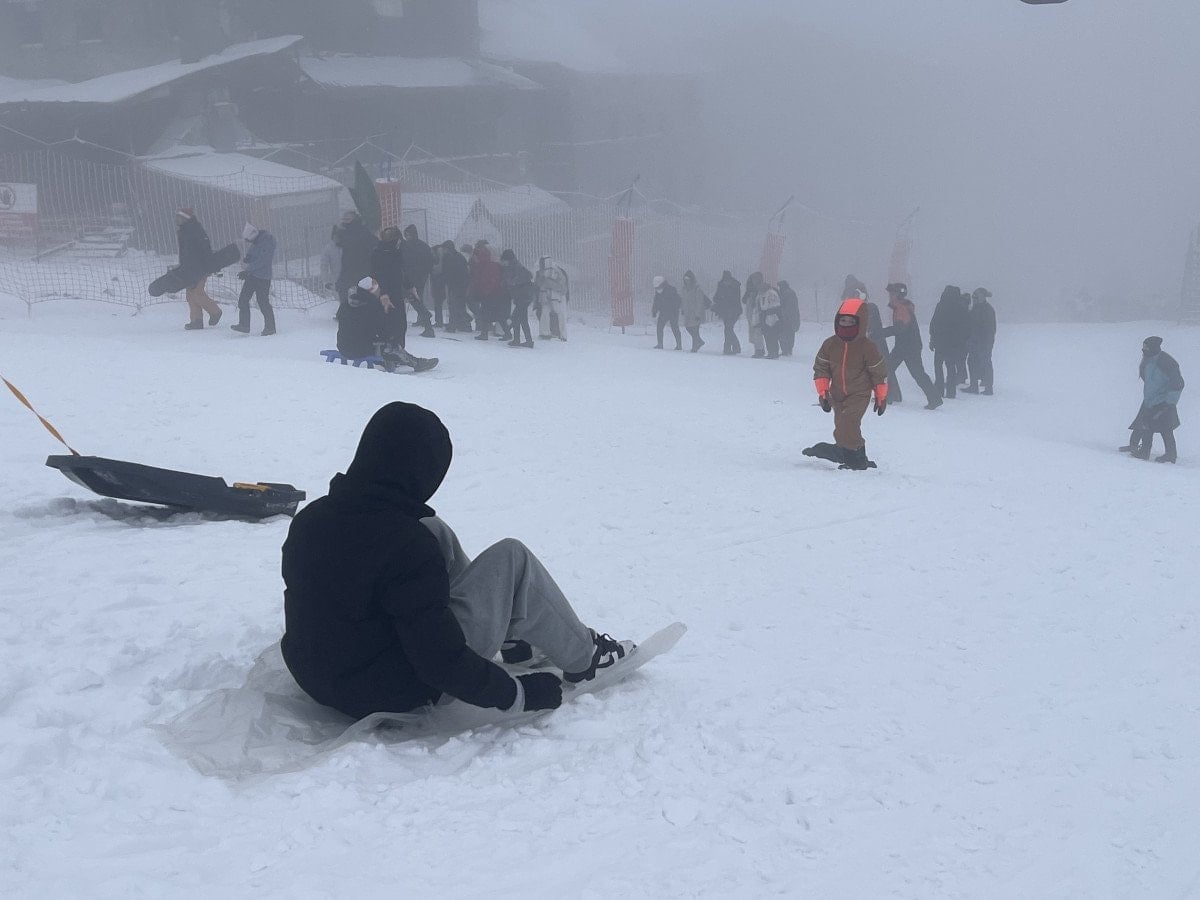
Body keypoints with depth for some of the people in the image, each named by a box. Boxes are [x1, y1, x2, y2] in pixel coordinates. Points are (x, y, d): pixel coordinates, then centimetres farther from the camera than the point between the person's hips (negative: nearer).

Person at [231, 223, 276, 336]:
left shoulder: (267, 240, -15)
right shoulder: (255, 241, 12)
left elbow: (262, 260, -22)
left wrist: (247, 271, -23)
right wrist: (246, 259, -1)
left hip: (263, 277, -9)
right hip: (251, 275, 9)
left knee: (263, 302, -5)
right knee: (243, 299, 3)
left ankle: (270, 327, 8)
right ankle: (244, 325, 7)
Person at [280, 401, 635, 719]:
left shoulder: (308, 519, -5)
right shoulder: (407, 545, -27)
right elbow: (441, 663, -26)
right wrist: (519, 693, -12)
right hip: (398, 695, -8)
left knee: (437, 534, 15)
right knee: (512, 558, -2)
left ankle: (509, 629, 33)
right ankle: (582, 656, 18)